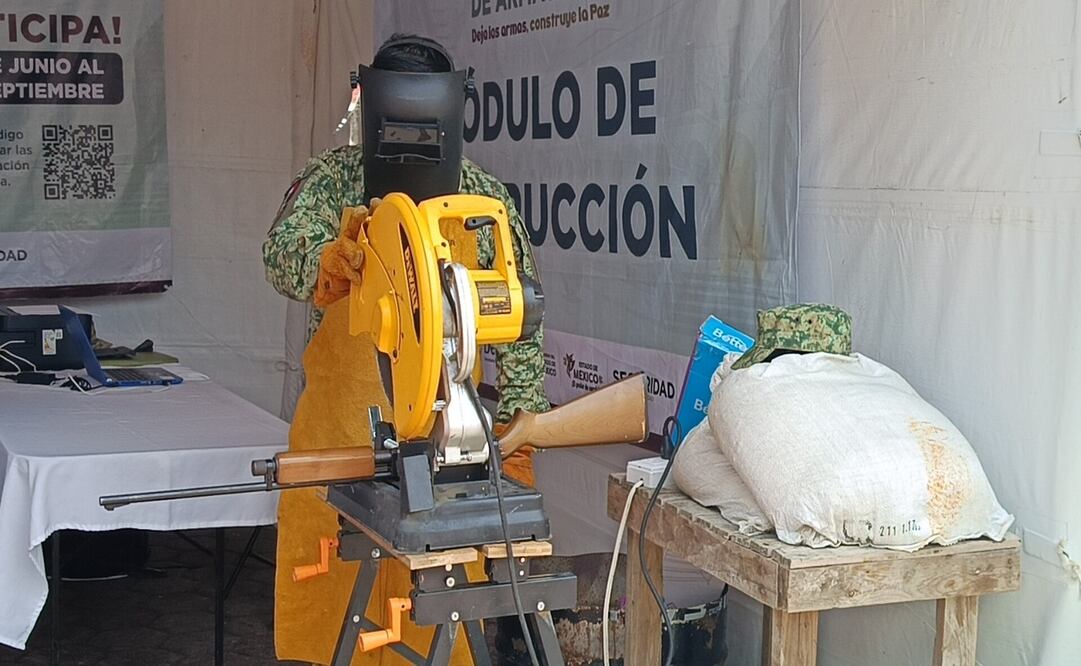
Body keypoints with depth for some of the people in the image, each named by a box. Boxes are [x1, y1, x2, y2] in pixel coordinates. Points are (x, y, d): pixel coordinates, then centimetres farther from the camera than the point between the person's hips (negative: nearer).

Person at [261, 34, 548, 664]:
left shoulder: (487, 199, 2)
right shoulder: (332, 179, 0)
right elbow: (283, 250, -19)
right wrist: (333, 259, -42)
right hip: (340, 429, 0)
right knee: (328, 602, 8)